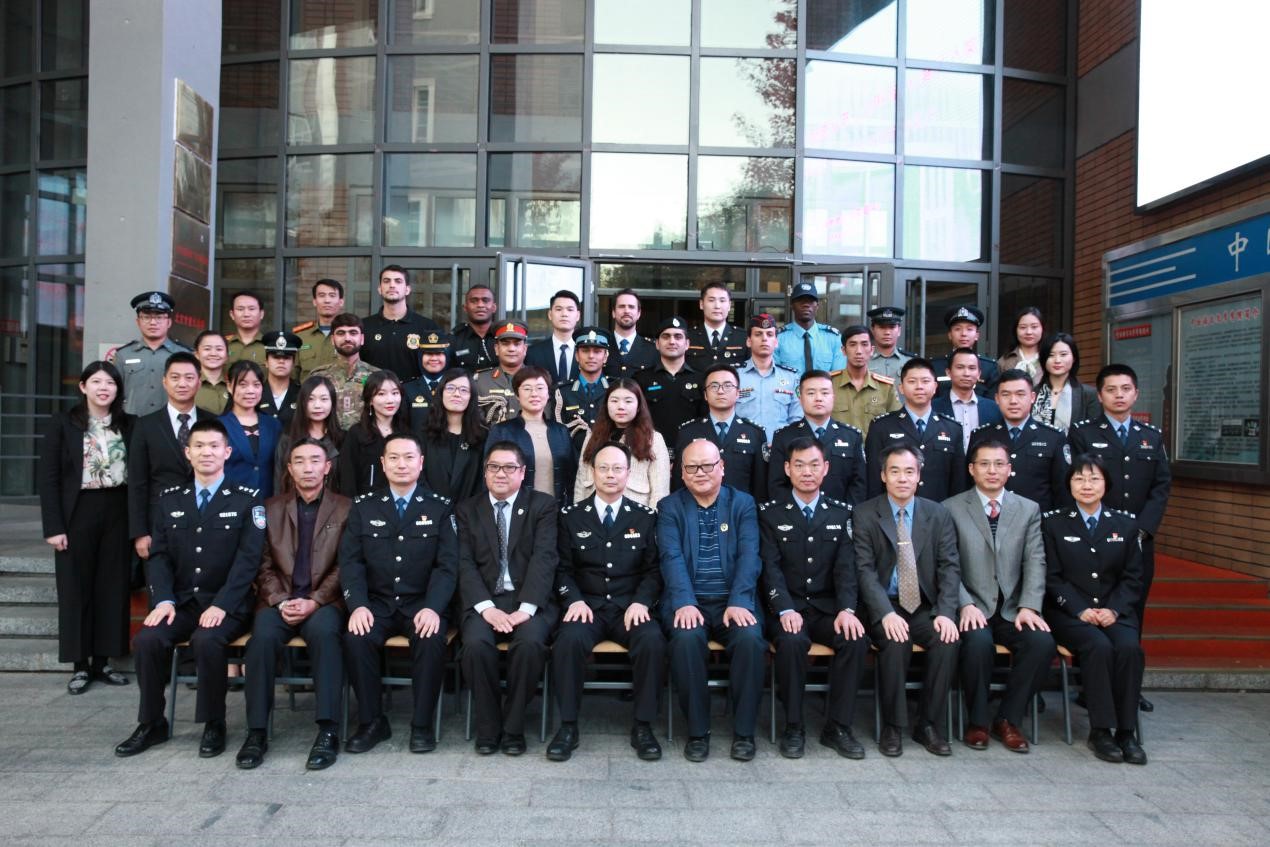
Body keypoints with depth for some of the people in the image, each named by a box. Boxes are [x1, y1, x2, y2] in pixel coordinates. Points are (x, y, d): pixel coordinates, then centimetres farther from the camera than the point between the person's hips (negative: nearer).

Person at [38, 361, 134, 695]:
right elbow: (48, 478, -4)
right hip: (78, 513, -2)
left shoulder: (129, 425, 5)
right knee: (76, 588, 4)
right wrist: (53, 526, -10)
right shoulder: (62, 424, -1)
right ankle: (80, 664, 14)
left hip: (118, 513, 2)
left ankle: (102, 661, 17)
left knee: (113, 587, 6)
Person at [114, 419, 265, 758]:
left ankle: (214, 725, -11)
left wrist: (221, 604, -20)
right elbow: (159, 556, 7)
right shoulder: (169, 500, 12)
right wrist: (164, 600, -10)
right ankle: (151, 723, -1)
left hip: (227, 605, -4)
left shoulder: (247, 500, -1)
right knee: (146, 639, -22)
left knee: (206, 640, -32)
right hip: (181, 602, 4)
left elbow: (248, 559, -9)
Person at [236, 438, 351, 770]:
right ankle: (257, 731, -20)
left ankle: (328, 731, -30)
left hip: (324, 602, -2)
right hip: (279, 601, 2)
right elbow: (264, 565, 9)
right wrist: (280, 601, -8)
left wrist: (315, 601, -12)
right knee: (263, 636, -30)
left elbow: (344, 566, 1)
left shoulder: (344, 509, 8)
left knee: (324, 632, -34)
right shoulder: (271, 509, 15)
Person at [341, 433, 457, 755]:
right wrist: (358, 605, -16)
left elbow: (447, 565, -4)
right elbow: (350, 560, 1)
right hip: (376, 603, 2)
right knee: (356, 638, -27)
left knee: (432, 638, -31)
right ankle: (372, 721, -8)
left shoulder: (439, 508, 4)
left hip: (422, 603, -1)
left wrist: (432, 607, -20)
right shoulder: (363, 506, 9)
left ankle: (422, 723, -12)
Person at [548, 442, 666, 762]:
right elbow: (563, 568, 6)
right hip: (587, 606, 0)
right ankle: (568, 726, -17)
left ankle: (643, 726, -14)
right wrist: (575, 600, -12)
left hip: (631, 607, 0)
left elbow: (654, 568, 5)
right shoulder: (571, 516, 9)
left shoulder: (645, 516, 9)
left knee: (653, 640, -31)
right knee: (569, 639, -32)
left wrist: (641, 602, -11)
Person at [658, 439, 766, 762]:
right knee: (686, 639, -31)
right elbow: (672, 558, -6)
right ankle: (697, 731, -13)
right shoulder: (670, 507, 8)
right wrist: (685, 602, -23)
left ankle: (744, 732, -11)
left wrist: (739, 603, -19)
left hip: (733, 601, 1)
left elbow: (749, 556, -3)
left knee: (750, 638, -29)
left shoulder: (743, 503, 9)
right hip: (690, 602, 0)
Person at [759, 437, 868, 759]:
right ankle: (793, 727, -13)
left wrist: (847, 609, -16)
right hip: (789, 607, -2)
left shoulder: (841, 512, 10)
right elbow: (770, 566, -6)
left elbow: (846, 566, 1)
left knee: (855, 638, -27)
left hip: (828, 607, 2)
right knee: (791, 641, -33)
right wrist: (785, 610, -21)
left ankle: (838, 727, -10)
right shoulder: (770, 512, 3)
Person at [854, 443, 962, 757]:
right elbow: (865, 569, -9)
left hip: (925, 607, 3)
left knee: (947, 640, -25)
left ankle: (927, 725, -6)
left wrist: (946, 612, -15)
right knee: (896, 642, -31)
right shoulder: (865, 514, -2)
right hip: (884, 607, -2)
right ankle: (892, 727, -10)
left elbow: (950, 567, 1)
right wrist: (886, 613, -23)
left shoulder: (939, 514, 7)